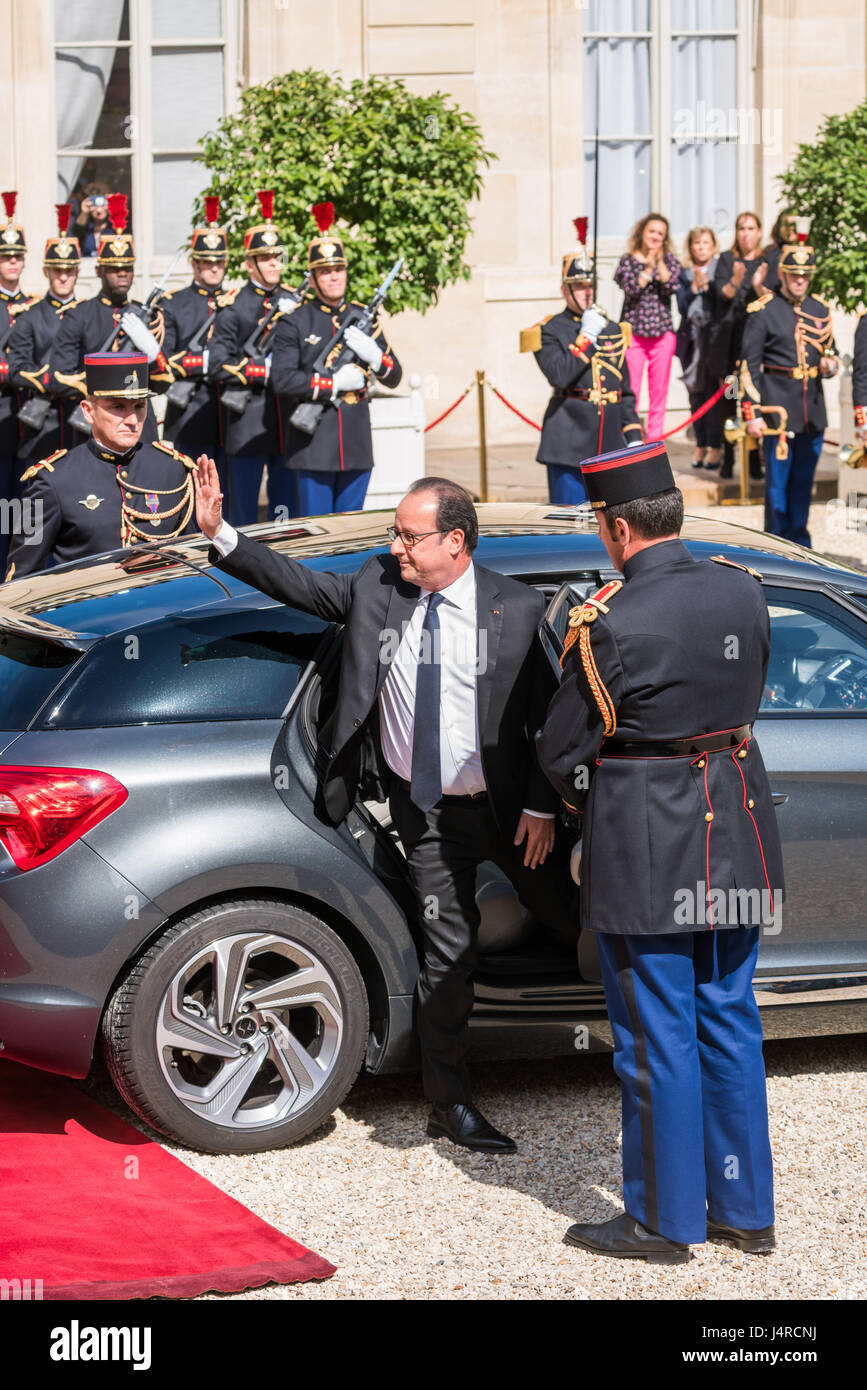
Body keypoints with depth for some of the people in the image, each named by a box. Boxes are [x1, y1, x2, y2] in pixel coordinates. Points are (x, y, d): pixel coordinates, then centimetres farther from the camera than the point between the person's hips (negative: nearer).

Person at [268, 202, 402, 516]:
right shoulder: (294, 322, 0)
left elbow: (393, 377, 13)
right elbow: (281, 379, -11)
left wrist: (372, 354, -8)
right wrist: (336, 383, -13)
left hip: (357, 448, 4)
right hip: (313, 447, -4)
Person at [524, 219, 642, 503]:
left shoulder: (613, 329, 16)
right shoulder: (550, 331, 0)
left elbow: (626, 390, 18)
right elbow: (559, 376, -18)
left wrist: (634, 437, 12)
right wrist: (586, 337, -15)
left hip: (610, 442, 5)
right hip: (570, 440, -5)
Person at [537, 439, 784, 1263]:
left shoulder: (609, 623, -18)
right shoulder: (742, 592, -1)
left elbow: (560, 752, -9)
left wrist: (585, 805, 12)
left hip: (645, 848, -6)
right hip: (737, 833, 6)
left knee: (657, 1035, 4)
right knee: (728, 1019, 15)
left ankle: (664, 1221, 14)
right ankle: (745, 1209, 24)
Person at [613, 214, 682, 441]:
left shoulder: (669, 260, 8)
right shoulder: (628, 260, 3)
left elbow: (672, 287, -6)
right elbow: (631, 289, -10)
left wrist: (660, 262, -13)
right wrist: (648, 267, -16)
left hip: (662, 334, 2)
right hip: (633, 331, -2)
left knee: (659, 391, 4)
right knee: (630, 390, -6)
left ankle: (655, 440, 10)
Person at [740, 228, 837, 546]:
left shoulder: (820, 310, 11)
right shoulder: (763, 311, -4)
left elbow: (831, 351, 22)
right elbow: (749, 365, -6)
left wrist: (830, 364, -4)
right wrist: (751, 413, -12)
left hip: (813, 408, 5)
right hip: (778, 407, -5)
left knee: (804, 480, 12)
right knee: (777, 480, 0)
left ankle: (799, 541, 22)